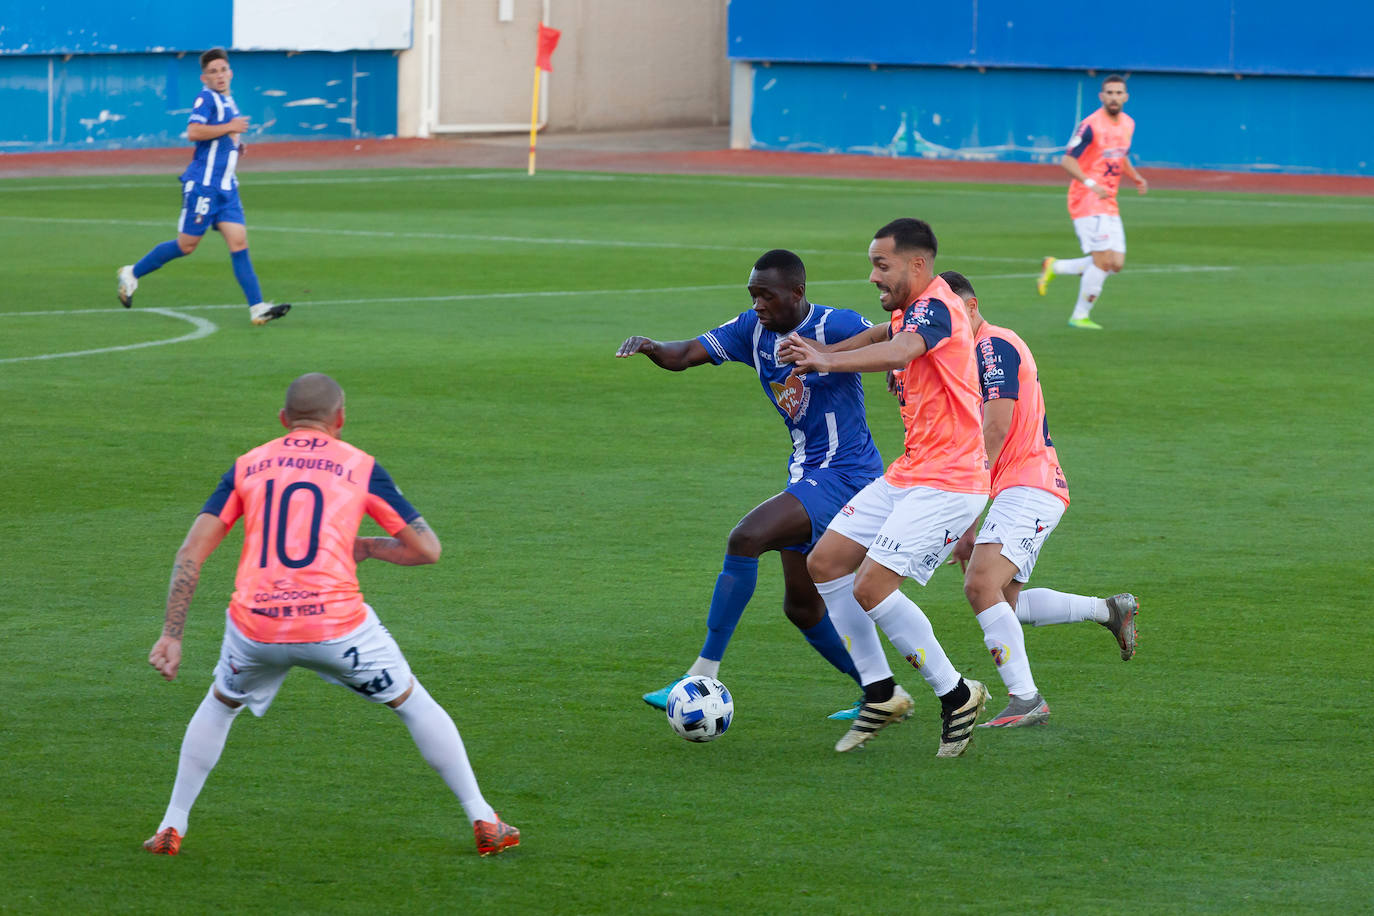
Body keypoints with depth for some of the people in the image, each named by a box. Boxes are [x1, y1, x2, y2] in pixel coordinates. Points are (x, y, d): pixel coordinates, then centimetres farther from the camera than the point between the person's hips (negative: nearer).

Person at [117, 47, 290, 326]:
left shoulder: (228, 103, 18)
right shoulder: (207, 99, -10)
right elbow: (193, 132, -26)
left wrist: (236, 145, 15)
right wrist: (230, 128, -20)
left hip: (226, 188, 8)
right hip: (202, 185, -8)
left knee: (239, 243, -4)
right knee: (186, 245, 1)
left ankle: (257, 308, -11)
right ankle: (132, 274, 19)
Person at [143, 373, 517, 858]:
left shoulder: (247, 466, 15)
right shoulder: (360, 466, 9)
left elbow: (191, 553, 7)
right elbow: (426, 548, 10)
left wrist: (171, 635, 7)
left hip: (255, 625, 2)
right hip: (336, 624, -2)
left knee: (219, 705, 32)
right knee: (413, 703, 20)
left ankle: (171, 826, 28)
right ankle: (483, 821, 20)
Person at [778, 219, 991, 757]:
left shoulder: (936, 308, -17)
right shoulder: (912, 312, 13)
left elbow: (897, 353, -39)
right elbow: (887, 334, 37)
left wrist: (827, 361, -44)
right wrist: (822, 352, 23)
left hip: (946, 484, -10)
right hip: (907, 476, 10)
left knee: (871, 587, -17)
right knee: (825, 563, 7)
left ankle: (956, 695, -3)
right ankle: (882, 696, 12)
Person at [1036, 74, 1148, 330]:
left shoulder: (1128, 124, 11)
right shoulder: (1091, 125, -13)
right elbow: (1067, 160, -14)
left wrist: (1136, 178, 9)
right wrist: (1091, 183, -26)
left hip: (1109, 202, 8)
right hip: (1086, 201, -8)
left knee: (1115, 264, 3)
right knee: (1103, 260, -13)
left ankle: (1055, 267, 18)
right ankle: (1080, 316, 0)